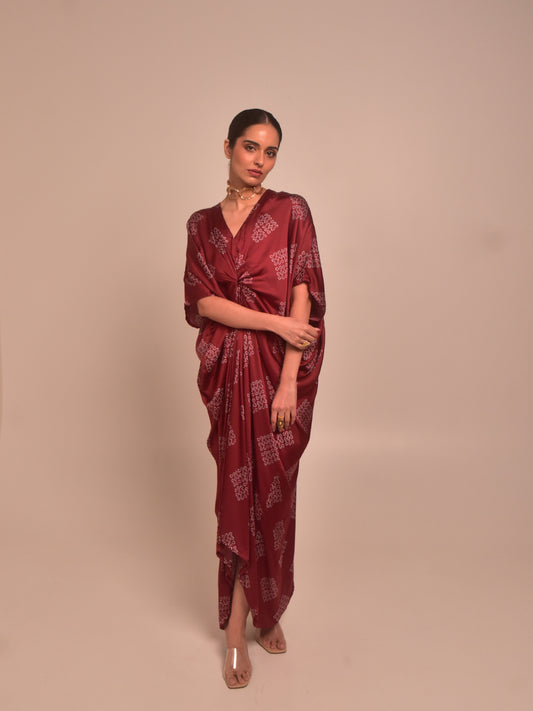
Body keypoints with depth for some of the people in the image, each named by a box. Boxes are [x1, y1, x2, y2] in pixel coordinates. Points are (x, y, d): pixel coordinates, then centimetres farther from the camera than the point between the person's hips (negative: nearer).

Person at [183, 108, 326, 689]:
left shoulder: (291, 211, 1)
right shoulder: (202, 224, 9)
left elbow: (303, 297, -7)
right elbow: (201, 300, -2)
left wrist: (289, 382, -15)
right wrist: (276, 322, -14)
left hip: (280, 369, -1)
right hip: (229, 372, 2)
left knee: (271, 491, 6)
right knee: (239, 491, 5)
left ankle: (265, 609, 28)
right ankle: (241, 629, 21)